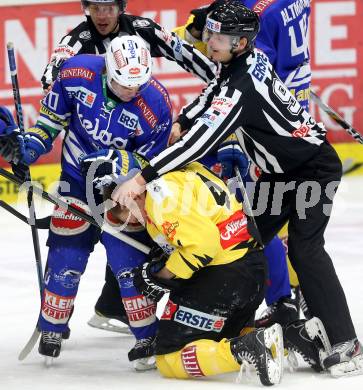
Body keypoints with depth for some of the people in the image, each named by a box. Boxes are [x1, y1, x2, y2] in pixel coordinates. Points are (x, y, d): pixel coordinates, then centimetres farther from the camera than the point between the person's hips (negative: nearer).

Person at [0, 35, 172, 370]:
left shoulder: (156, 105, -27)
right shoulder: (78, 73, -22)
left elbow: (148, 162, -14)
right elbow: (53, 112, -2)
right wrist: (33, 144, -10)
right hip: (77, 176, 2)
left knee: (129, 257, -9)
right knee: (66, 254, 4)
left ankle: (148, 336, 7)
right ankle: (52, 329, 26)